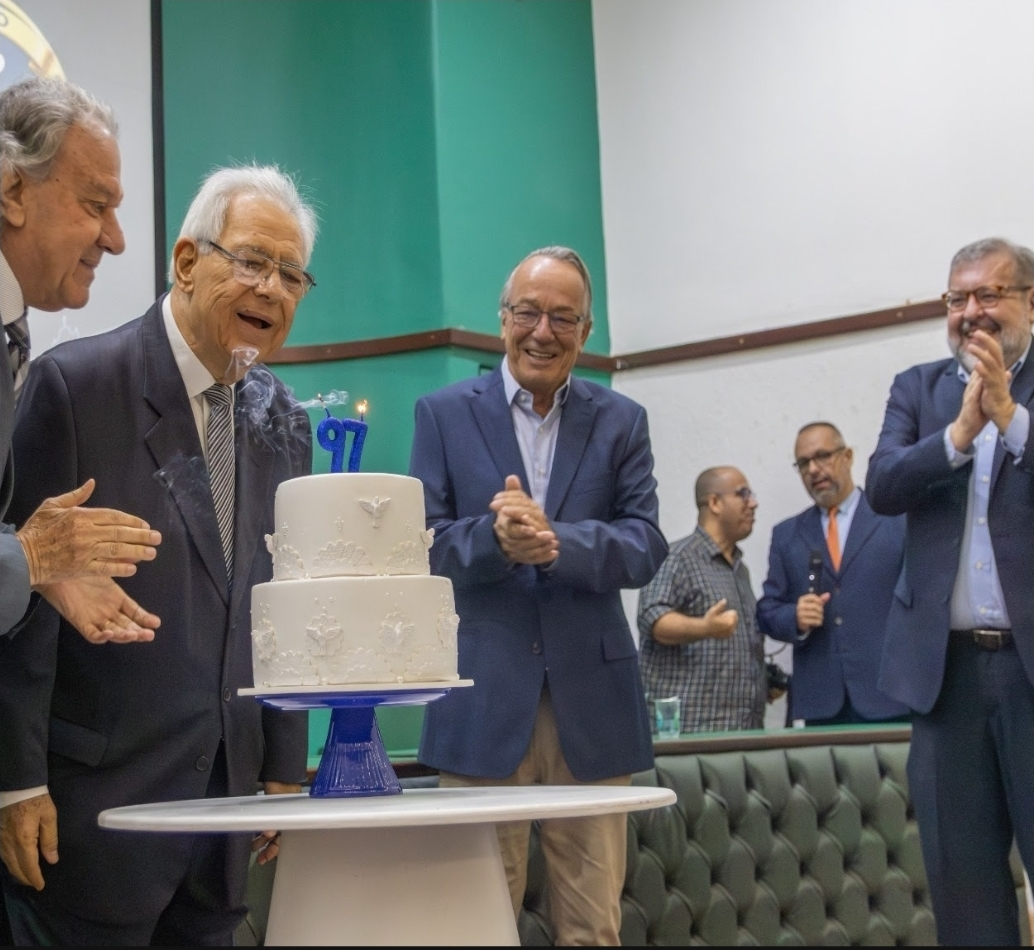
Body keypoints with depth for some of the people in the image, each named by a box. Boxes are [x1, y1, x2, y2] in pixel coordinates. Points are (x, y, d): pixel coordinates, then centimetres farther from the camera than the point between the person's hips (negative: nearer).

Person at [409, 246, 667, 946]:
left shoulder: (622, 422, 10)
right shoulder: (444, 413, 7)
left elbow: (646, 548, 0)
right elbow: (423, 543, 0)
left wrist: (555, 539, -18)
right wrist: (495, 538, -20)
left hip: (591, 699, 1)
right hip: (484, 697, -1)